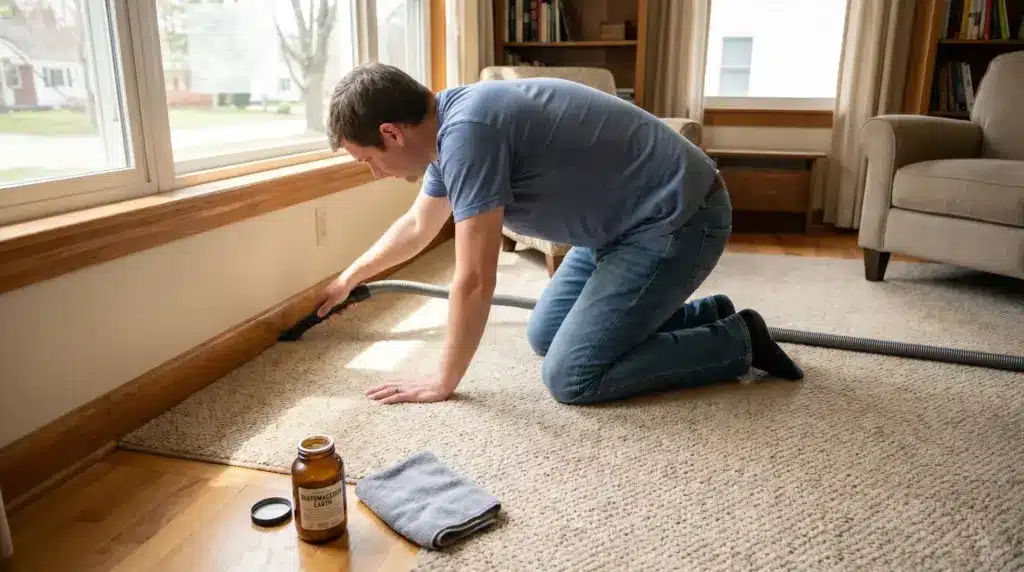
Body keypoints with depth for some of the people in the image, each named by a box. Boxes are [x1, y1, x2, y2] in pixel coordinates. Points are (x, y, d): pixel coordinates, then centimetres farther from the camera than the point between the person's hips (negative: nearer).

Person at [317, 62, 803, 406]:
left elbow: (474, 282, -23)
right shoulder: (448, 125, 6)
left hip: (677, 219, -10)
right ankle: (706, 315, 22)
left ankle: (737, 342, 3)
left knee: (570, 377, -11)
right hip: (629, 218, 10)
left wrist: (444, 383, -9)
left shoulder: (467, 130, -26)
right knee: (544, 336, 15)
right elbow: (417, 226, 23)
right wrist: (349, 279, 35)